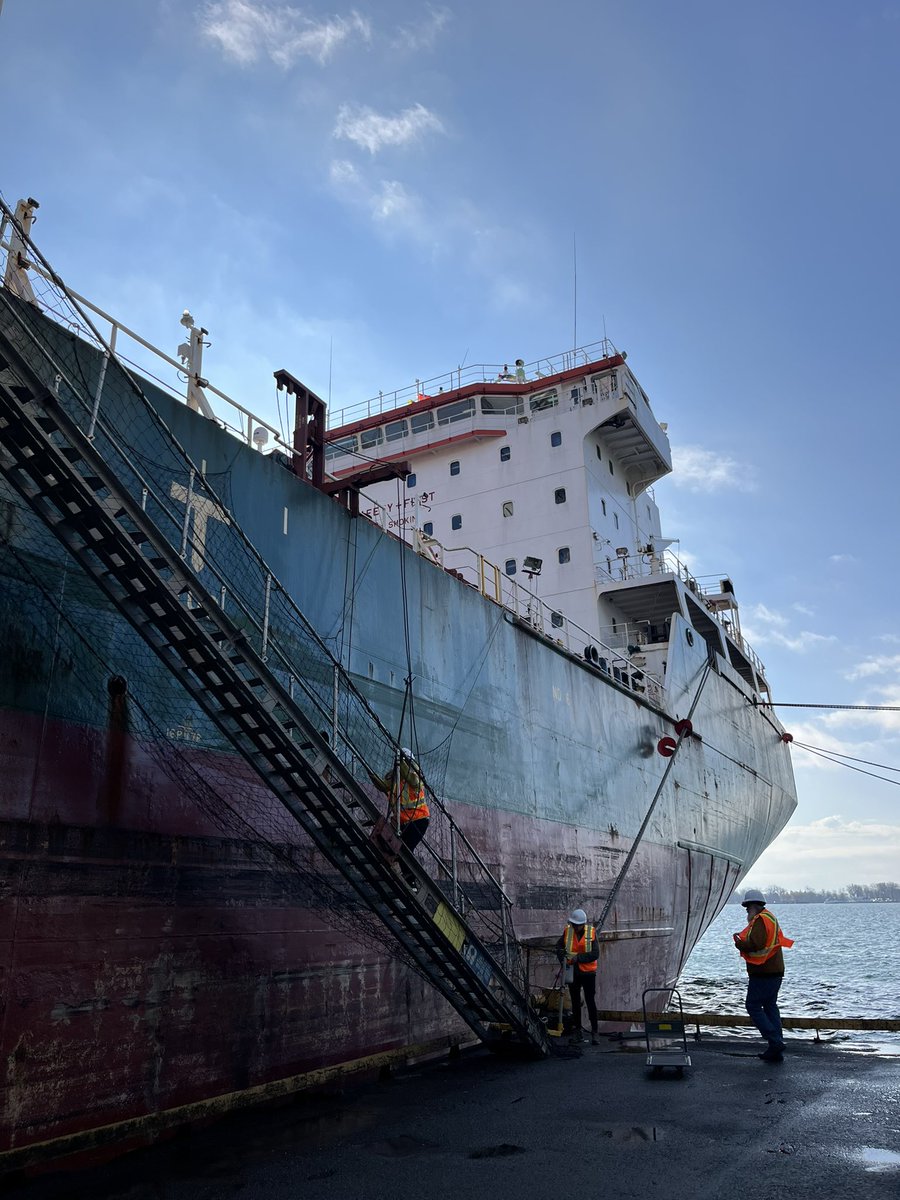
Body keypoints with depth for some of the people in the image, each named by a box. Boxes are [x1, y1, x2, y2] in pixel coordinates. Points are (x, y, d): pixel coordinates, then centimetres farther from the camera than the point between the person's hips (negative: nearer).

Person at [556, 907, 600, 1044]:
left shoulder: (591, 933, -12)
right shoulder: (567, 931, -6)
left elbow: (595, 954, -15)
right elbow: (559, 946, 7)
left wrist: (578, 958, -22)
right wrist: (563, 958, -11)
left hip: (588, 972, -3)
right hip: (572, 973, 3)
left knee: (591, 1002, -2)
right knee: (575, 1002, 13)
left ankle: (594, 1032, 7)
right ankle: (577, 1030, 25)